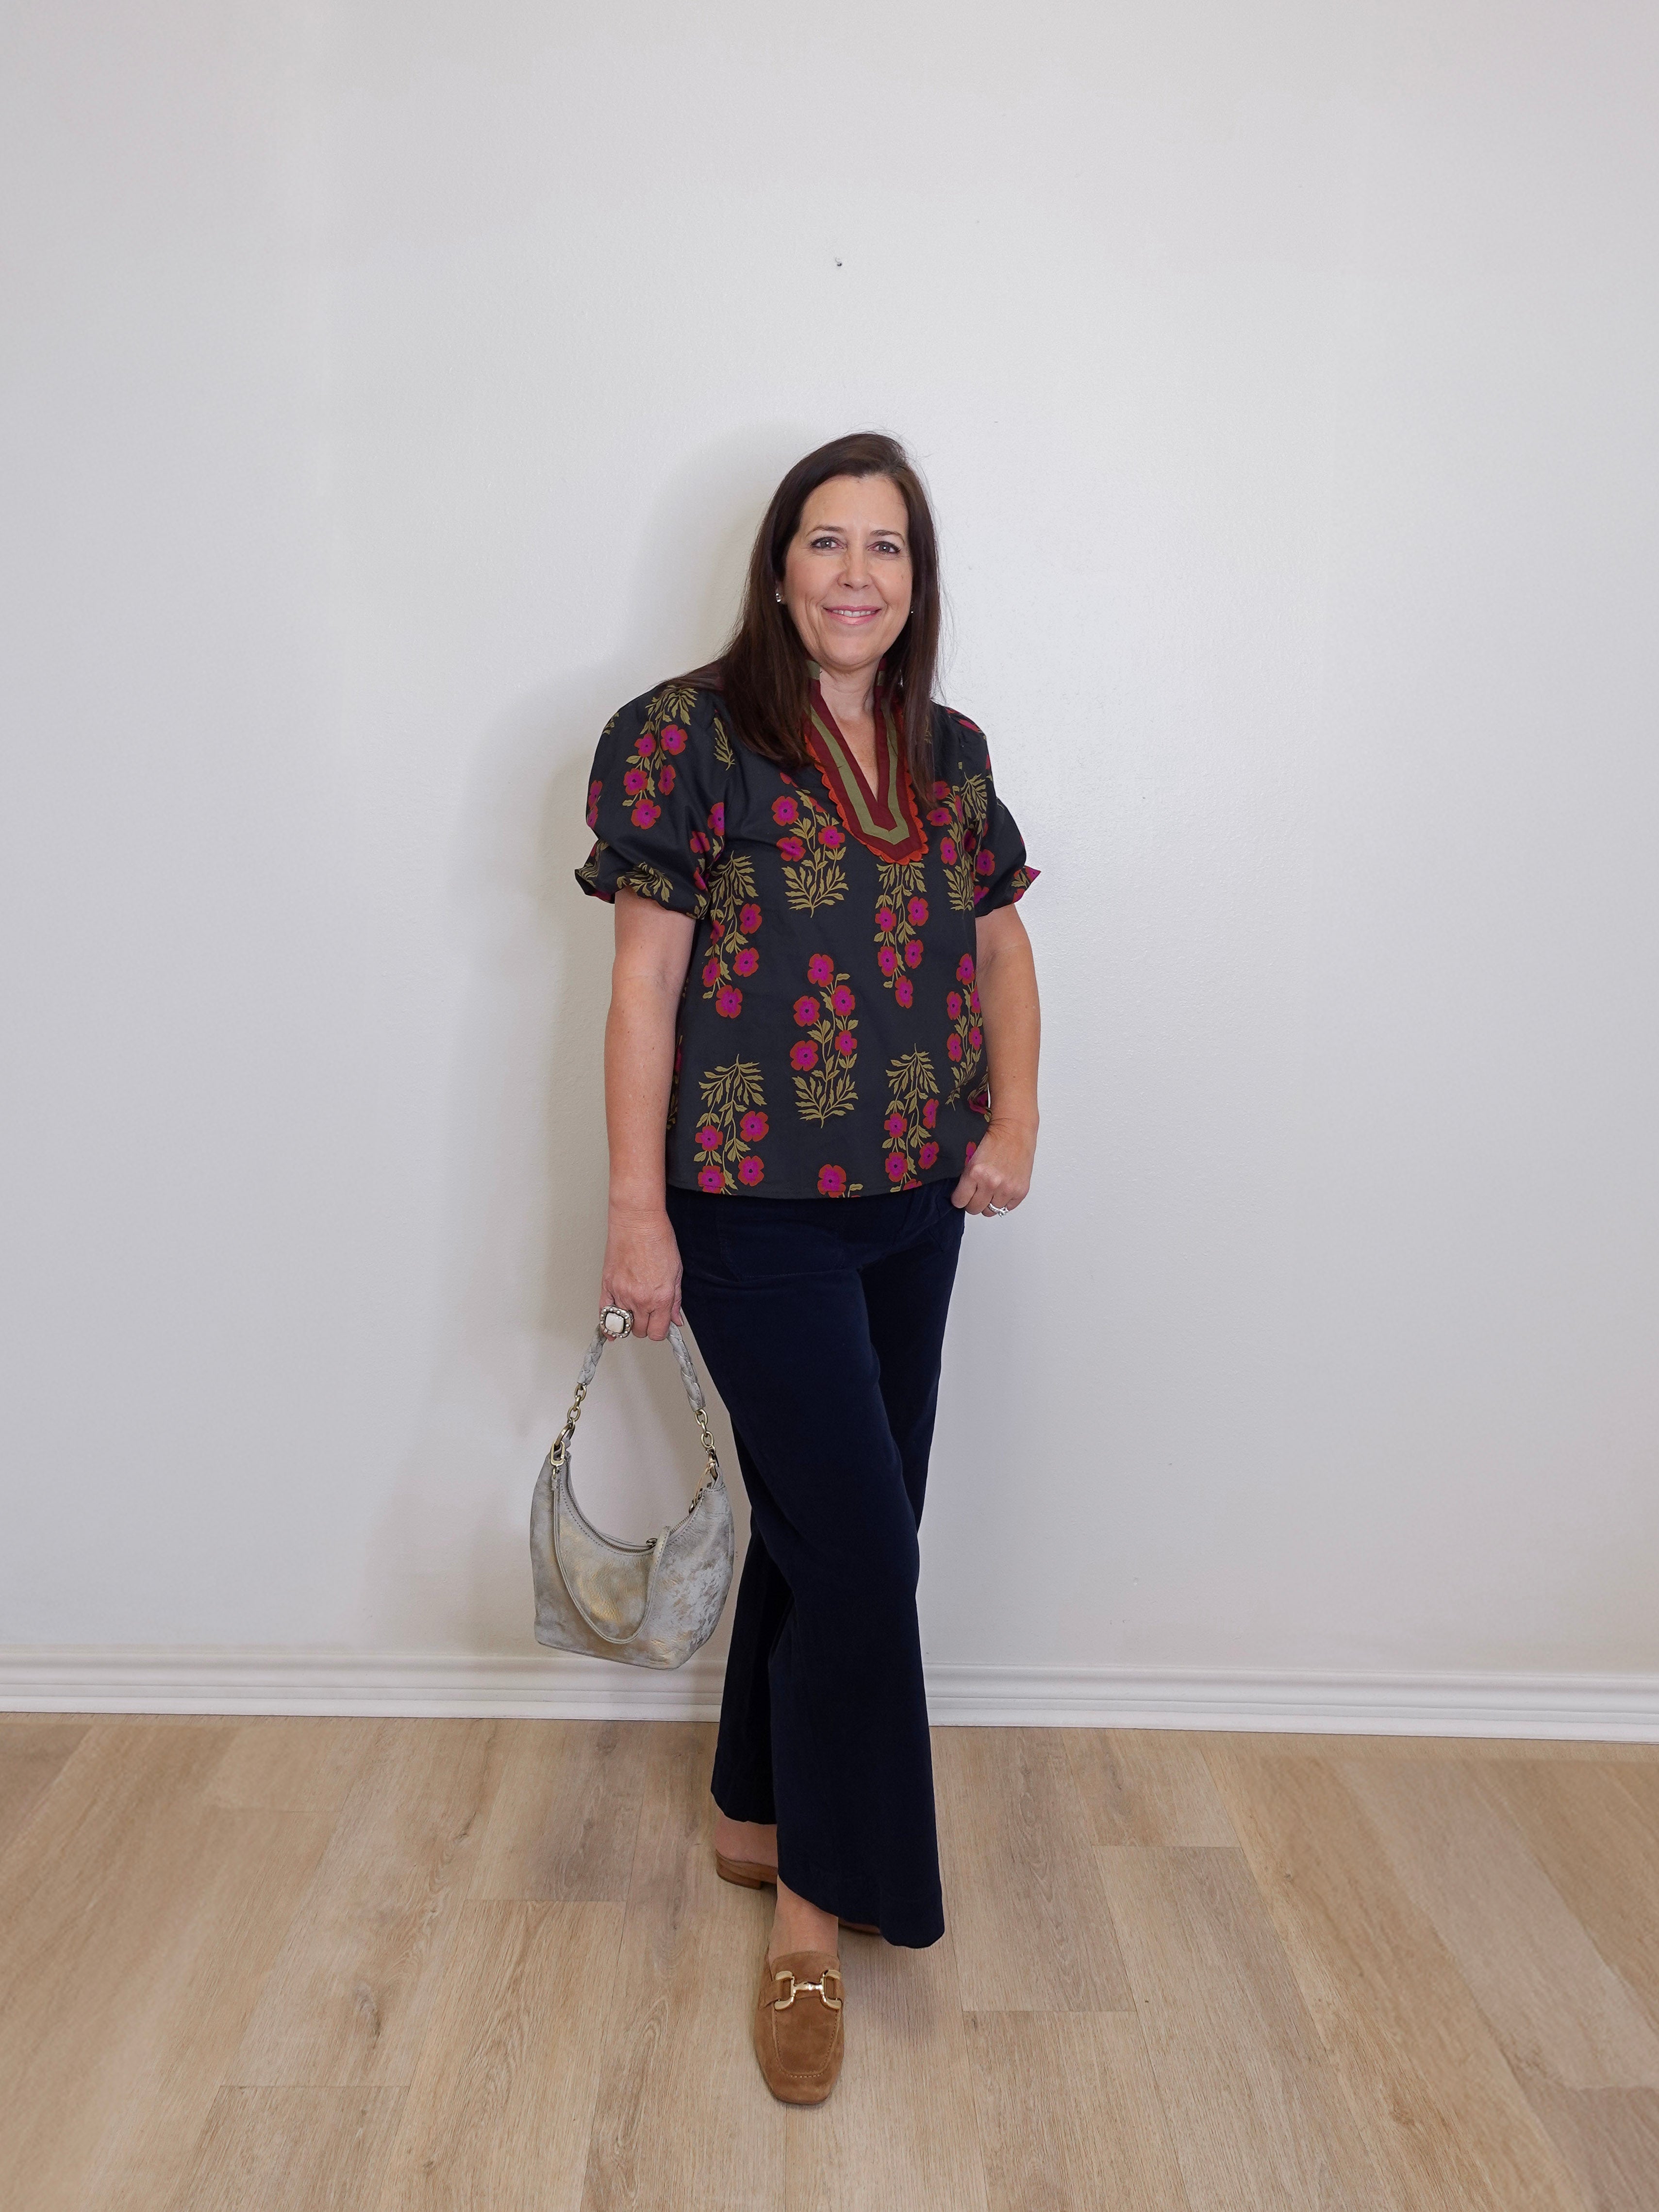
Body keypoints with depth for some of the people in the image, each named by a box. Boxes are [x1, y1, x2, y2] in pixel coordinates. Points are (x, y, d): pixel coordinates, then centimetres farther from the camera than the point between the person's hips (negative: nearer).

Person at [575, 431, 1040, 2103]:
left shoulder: (948, 754, 8)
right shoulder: (692, 737, -9)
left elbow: (999, 942, 17)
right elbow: (643, 982, -10)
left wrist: (1015, 1115, 3)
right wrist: (634, 1213, -12)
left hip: (913, 1209, 6)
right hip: (755, 1212, -6)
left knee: (828, 1523, 16)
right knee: (858, 1539, -5)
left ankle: (757, 1811, 38)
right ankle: (817, 1902, 16)